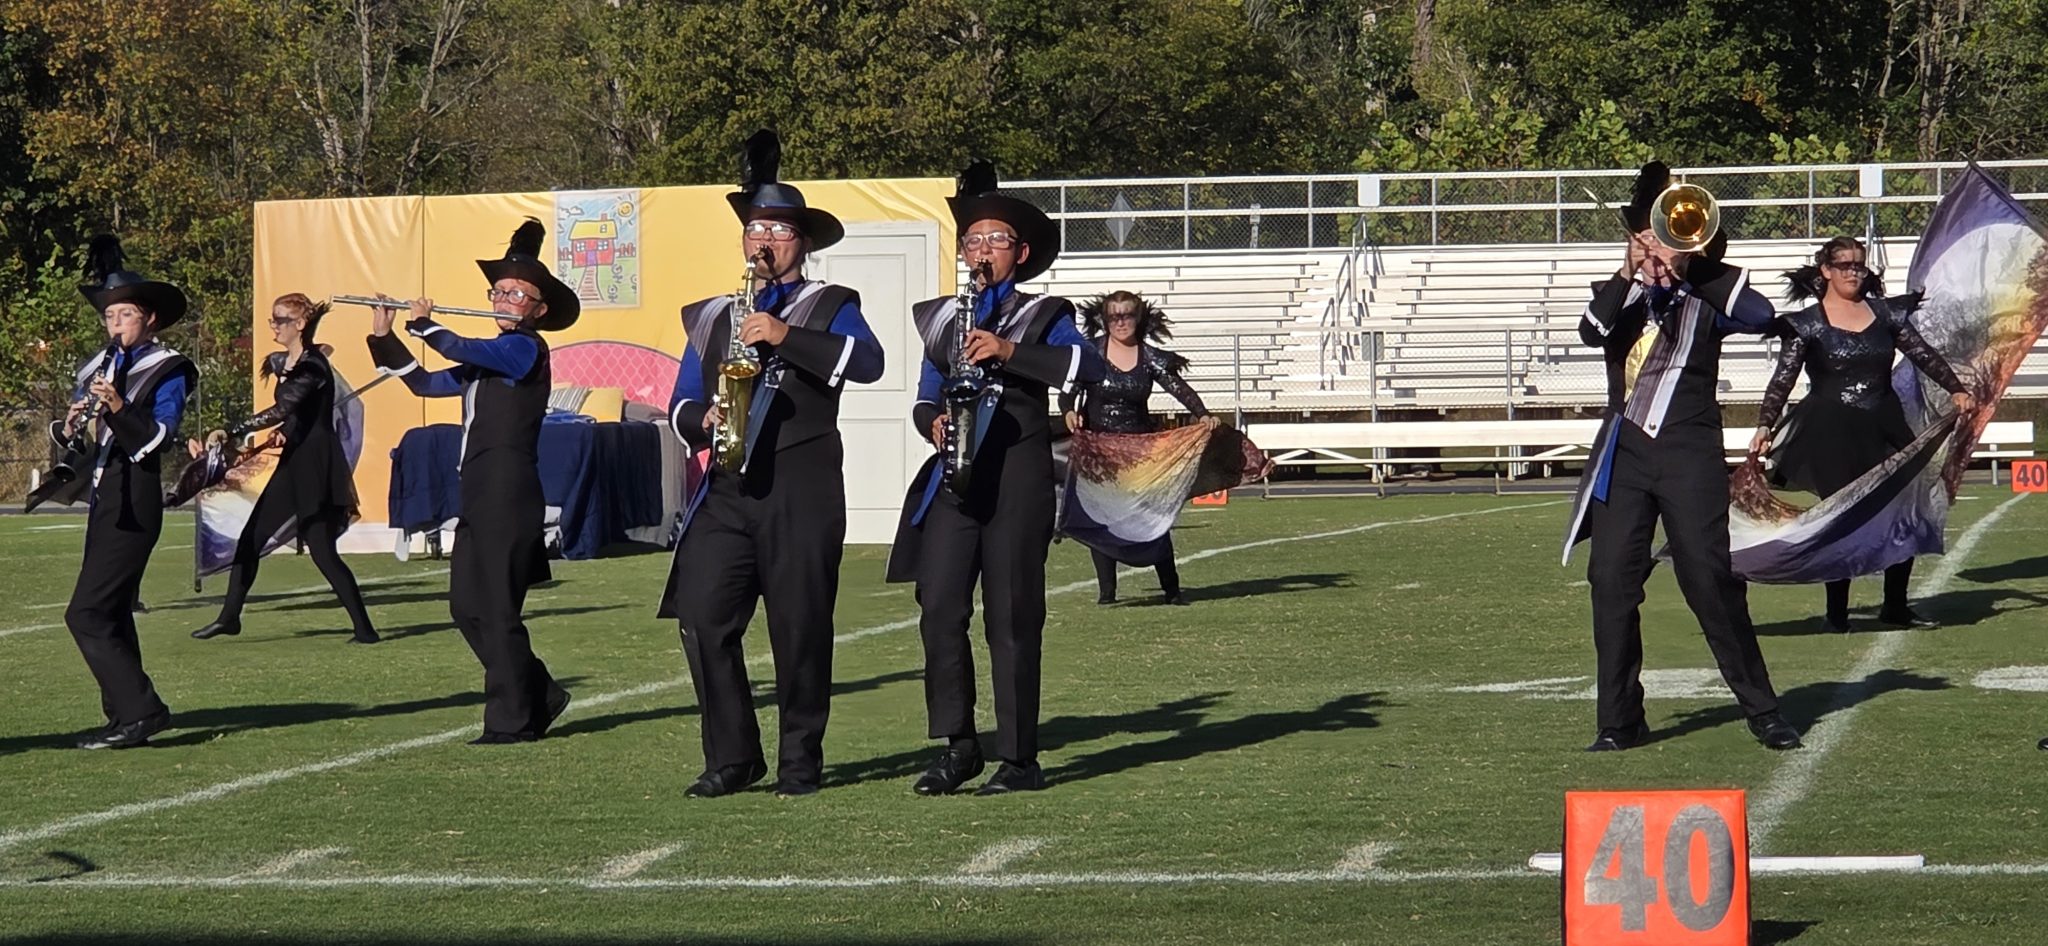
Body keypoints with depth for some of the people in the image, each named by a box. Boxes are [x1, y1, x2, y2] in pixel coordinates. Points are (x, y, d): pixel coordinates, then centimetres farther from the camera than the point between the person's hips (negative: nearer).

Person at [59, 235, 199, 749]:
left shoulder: (167, 371, -6)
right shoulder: (97, 369, 15)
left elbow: (159, 436, -16)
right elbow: (72, 438, 14)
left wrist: (118, 407, -28)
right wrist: (72, 424, -8)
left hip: (134, 502, -9)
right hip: (104, 496, 9)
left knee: (87, 614, -16)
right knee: (112, 615, 13)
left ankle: (140, 710, -17)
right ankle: (125, 719, 19)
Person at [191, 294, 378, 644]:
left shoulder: (312, 366, -16)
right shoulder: (283, 363, 11)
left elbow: (281, 411, -28)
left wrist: (230, 432, -32)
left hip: (317, 465, -9)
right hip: (293, 461, 9)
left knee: (322, 551, -9)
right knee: (250, 538, 8)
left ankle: (364, 628, -4)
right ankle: (229, 617, 16)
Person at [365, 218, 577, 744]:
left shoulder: (527, 348, -8)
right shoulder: (488, 359, 20)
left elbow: (459, 350, -21)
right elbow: (425, 383, 22)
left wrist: (422, 322, -3)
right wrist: (384, 339, 12)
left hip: (508, 494, -10)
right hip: (480, 495, 10)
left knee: (497, 610, -7)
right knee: (467, 607, 10)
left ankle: (512, 721, -2)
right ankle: (541, 696, 18)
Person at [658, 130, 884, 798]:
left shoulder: (829, 307, 7)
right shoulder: (712, 318, 20)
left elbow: (868, 362, -13)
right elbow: (680, 404, 21)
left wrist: (786, 335, -20)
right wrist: (704, 419, -3)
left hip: (801, 491, -4)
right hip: (726, 490, 4)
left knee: (800, 628, -2)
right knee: (703, 619, -7)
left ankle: (801, 759, 10)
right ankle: (731, 758, 2)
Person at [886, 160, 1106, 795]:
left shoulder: (1043, 316, 7)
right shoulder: (941, 319, 21)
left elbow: (1090, 368, -11)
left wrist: (1009, 351, -20)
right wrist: (933, 422, -2)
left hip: (1017, 477, -4)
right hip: (952, 478, 4)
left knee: (1012, 617, -4)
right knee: (939, 609, -6)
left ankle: (1019, 759, 1)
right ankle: (957, 747, 3)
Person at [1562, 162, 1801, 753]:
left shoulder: (1707, 297, 7)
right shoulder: (1621, 294, 12)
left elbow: (1761, 316, -13)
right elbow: (1592, 332, -9)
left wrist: (1689, 270, -15)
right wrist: (1628, 276, -21)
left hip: (1689, 454, -3)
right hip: (1624, 453, 3)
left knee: (1711, 580, -7)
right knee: (1611, 581, -1)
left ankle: (1763, 712, 2)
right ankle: (1620, 721, 6)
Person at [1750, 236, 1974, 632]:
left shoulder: (1885, 313, 10)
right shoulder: (1808, 324, -1)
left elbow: (1924, 355, 8)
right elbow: (1783, 379, -6)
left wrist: (1957, 390, -4)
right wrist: (1765, 425, -17)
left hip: (1884, 428, 4)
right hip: (1833, 434, -4)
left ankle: (1895, 607, 13)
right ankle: (1836, 613, 7)